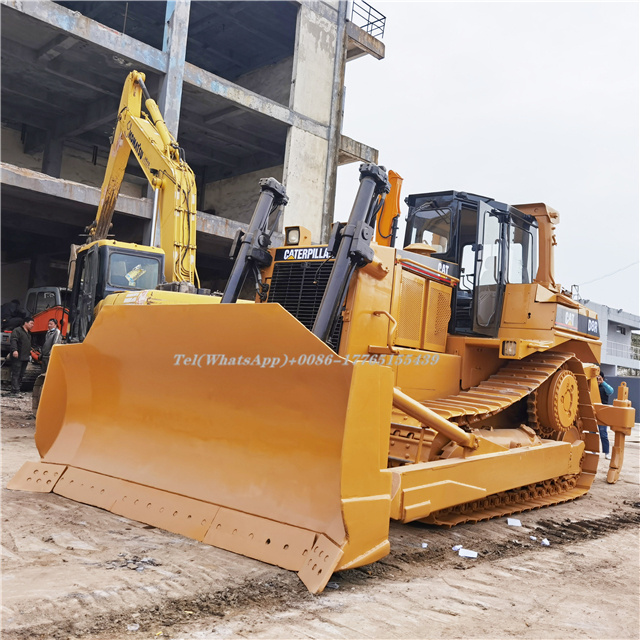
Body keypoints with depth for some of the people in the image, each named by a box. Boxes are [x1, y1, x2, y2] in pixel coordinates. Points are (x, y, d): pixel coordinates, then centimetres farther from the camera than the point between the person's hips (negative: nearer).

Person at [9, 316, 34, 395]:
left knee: (21, 375, 9)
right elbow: (13, 341, -20)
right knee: (16, 374, -10)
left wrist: (30, 351, 27)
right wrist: (14, 350, -33)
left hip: (25, 358, 9)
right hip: (18, 357, -9)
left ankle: (18, 389, 12)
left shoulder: (29, 333, 22)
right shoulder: (17, 331, -6)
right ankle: (15, 391, -13)